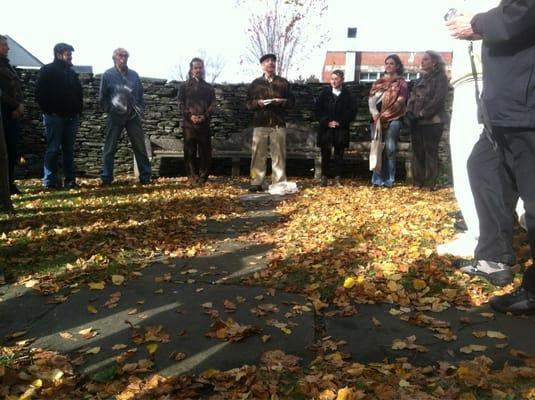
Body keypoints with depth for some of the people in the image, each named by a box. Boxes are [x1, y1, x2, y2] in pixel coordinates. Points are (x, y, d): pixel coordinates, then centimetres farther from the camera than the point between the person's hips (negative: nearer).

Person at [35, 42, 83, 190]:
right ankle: (50, 181, 0)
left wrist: (78, 111, 11)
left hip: (71, 117, 6)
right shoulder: (47, 71, -1)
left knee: (69, 149, 6)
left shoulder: (71, 73, 17)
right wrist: (49, 111, -12)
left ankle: (70, 180, 8)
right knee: (53, 149, -4)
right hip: (55, 116, -6)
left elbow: (79, 93, 22)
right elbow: (40, 93, -7)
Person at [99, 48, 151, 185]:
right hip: (114, 117, -2)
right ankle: (106, 178, 10)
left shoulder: (134, 75, 7)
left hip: (133, 117, 2)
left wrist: (141, 110, 3)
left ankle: (145, 177, 11)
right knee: (109, 149, 3)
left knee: (140, 148, 4)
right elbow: (102, 97, 1)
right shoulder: (108, 75, -1)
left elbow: (140, 94, 12)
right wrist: (109, 110, -4)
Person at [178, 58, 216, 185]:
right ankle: (192, 177, 5)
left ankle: (203, 176, 8)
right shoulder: (185, 86, 11)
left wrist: (205, 116, -10)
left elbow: (213, 104, 8)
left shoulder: (208, 87, 16)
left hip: (204, 123, 1)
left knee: (205, 151, 0)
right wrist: (190, 115, -12)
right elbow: (181, 103, 4)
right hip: (189, 123, -1)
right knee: (190, 151, -1)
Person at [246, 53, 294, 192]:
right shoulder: (255, 83, 13)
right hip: (260, 123, 0)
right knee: (258, 154, -2)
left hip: (278, 123, 0)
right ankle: (256, 183, 1)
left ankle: (279, 183, 3)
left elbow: (291, 101, 11)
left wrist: (281, 101, -10)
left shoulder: (283, 82, 14)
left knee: (278, 155, -1)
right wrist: (257, 103, -10)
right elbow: (248, 103, 10)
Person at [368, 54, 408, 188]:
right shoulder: (378, 82, 20)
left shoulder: (401, 83, 8)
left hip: (393, 119, -3)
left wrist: (385, 115, -13)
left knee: (389, 148, -11)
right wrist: (375, 114, -9)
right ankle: (377, 179, 3)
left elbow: (400, 102, -4)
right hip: (377, 119, 4)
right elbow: (371, 99, 10)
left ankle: (388, 180, -7)